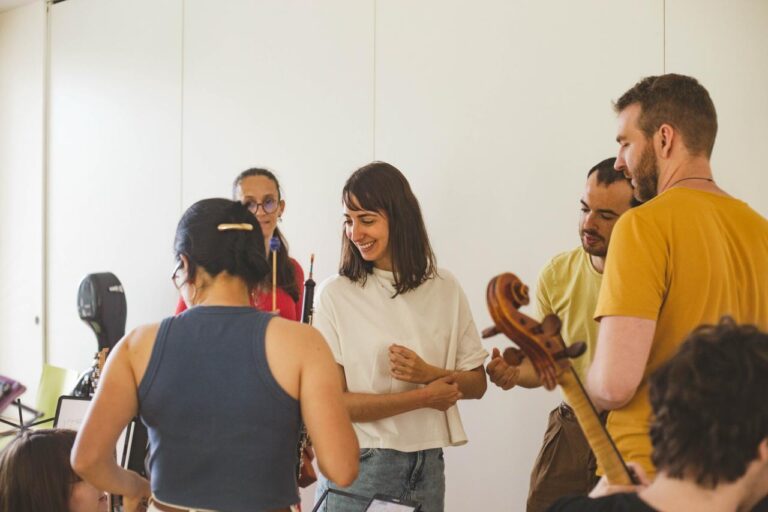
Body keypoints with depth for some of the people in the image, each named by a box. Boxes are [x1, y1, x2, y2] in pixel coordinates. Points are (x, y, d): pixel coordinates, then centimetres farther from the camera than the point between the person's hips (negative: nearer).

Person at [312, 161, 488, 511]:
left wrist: (428, 373, -13)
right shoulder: (335, 294, -8)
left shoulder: (445, 289, 2)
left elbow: (476, 384, 6)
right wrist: (423, 397, -12)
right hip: (358, 466, -3)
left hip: (427, 465, 3)